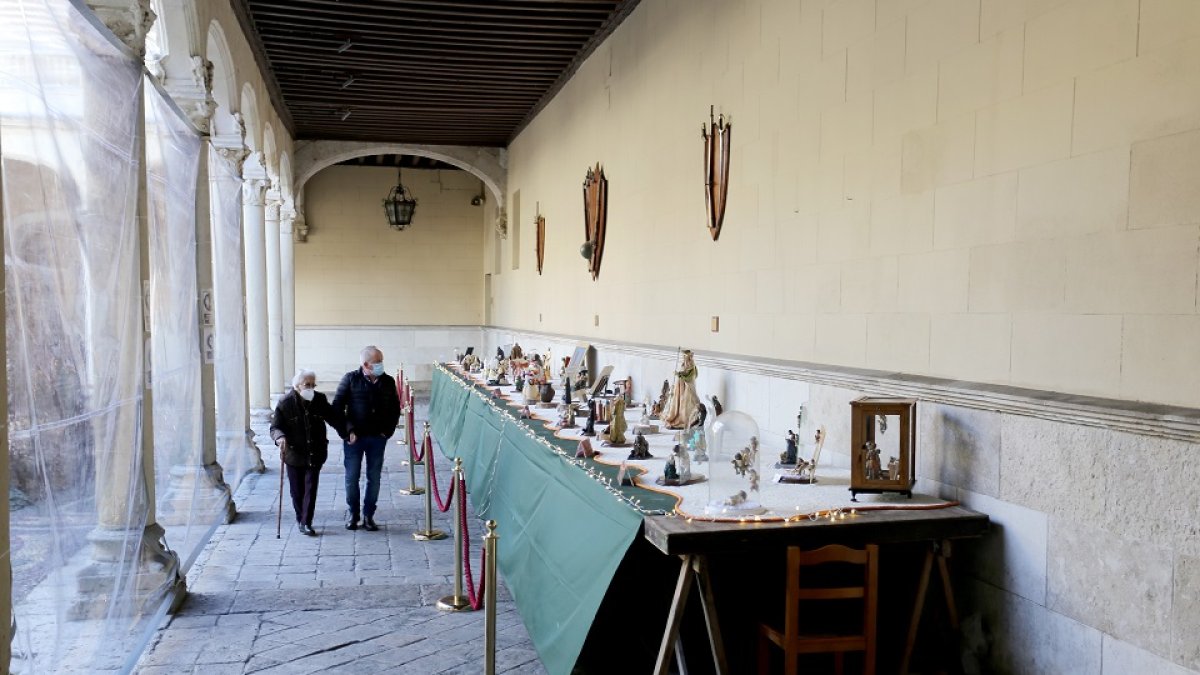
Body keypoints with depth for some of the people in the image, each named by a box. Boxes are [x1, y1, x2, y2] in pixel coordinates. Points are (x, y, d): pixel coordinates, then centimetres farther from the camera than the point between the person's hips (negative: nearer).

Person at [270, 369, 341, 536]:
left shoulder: (320, 400, -1)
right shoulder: (285, 403, -9)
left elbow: (333, 418, 9)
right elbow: (275, 427, -8)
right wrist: (280, 438, -29)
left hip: (314, 454, 1)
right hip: (294, 454, -1)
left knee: (311, 488, -3)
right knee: (297, 490, 9)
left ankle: (306, 522, 3)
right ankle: (300, 519, 29)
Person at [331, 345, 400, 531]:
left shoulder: (388, 382, 2)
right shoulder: (351, 379, -6)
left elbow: (395, 409, 13)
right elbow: (337, 407, -4)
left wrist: (388, 430, 4)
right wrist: (348, 430, -10)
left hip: (378, 438, 2)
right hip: (354, 437, -2)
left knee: (374, 478, 6)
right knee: (352, 477, 4)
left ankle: (368, 516, 17)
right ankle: (352, 515, 19)